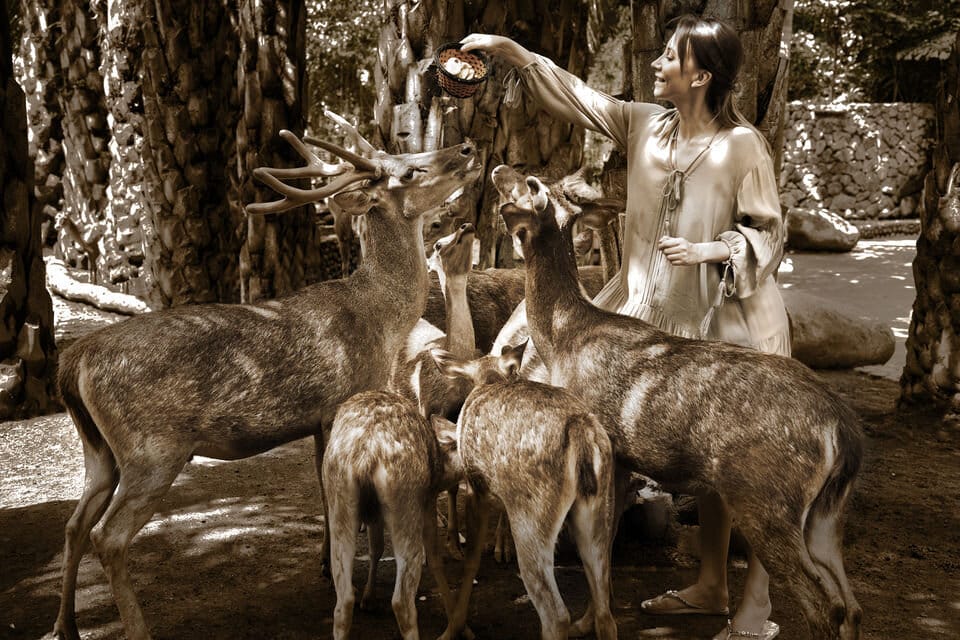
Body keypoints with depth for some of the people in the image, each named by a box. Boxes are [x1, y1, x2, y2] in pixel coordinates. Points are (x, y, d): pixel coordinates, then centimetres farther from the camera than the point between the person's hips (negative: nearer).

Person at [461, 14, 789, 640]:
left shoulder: (743, 145, -15)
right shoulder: (646, 126, 2)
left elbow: (768, 233, -10)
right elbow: (579, 97, 8)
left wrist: (709, 250, -25)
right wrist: (513, 51, 4)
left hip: (734, 321, -7)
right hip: (676, 316, 7)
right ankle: (711, 585, 33)